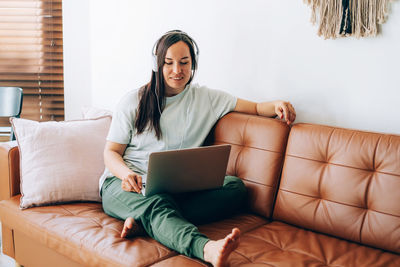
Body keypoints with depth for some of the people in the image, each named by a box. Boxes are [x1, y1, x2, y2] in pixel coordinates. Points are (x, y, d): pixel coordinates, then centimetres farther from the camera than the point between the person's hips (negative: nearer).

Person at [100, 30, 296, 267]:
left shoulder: (206, 98, 13)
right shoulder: (134, 101, 7)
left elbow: (256, 108, 11)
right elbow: (111, 152, 6)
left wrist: (277, 105, -13)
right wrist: (127, 174, -16)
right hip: (124, 184, -2)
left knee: (235, 187, -23)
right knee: (158, 202, -36)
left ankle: (143, 221, -33)